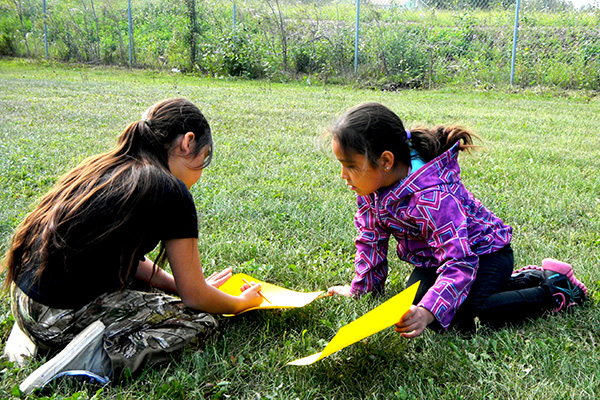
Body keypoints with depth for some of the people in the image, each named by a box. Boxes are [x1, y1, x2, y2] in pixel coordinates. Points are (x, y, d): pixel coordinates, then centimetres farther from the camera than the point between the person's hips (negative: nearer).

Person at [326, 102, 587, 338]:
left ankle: (554, 288, -4)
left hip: (485, 253, -9)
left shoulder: (433, 198, -38)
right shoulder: (372, 183, -12)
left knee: (460, 316, -28)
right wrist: (361, 286, 7)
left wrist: (427, 313, -54)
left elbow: (459, 263, -41)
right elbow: (371, 236, 3)